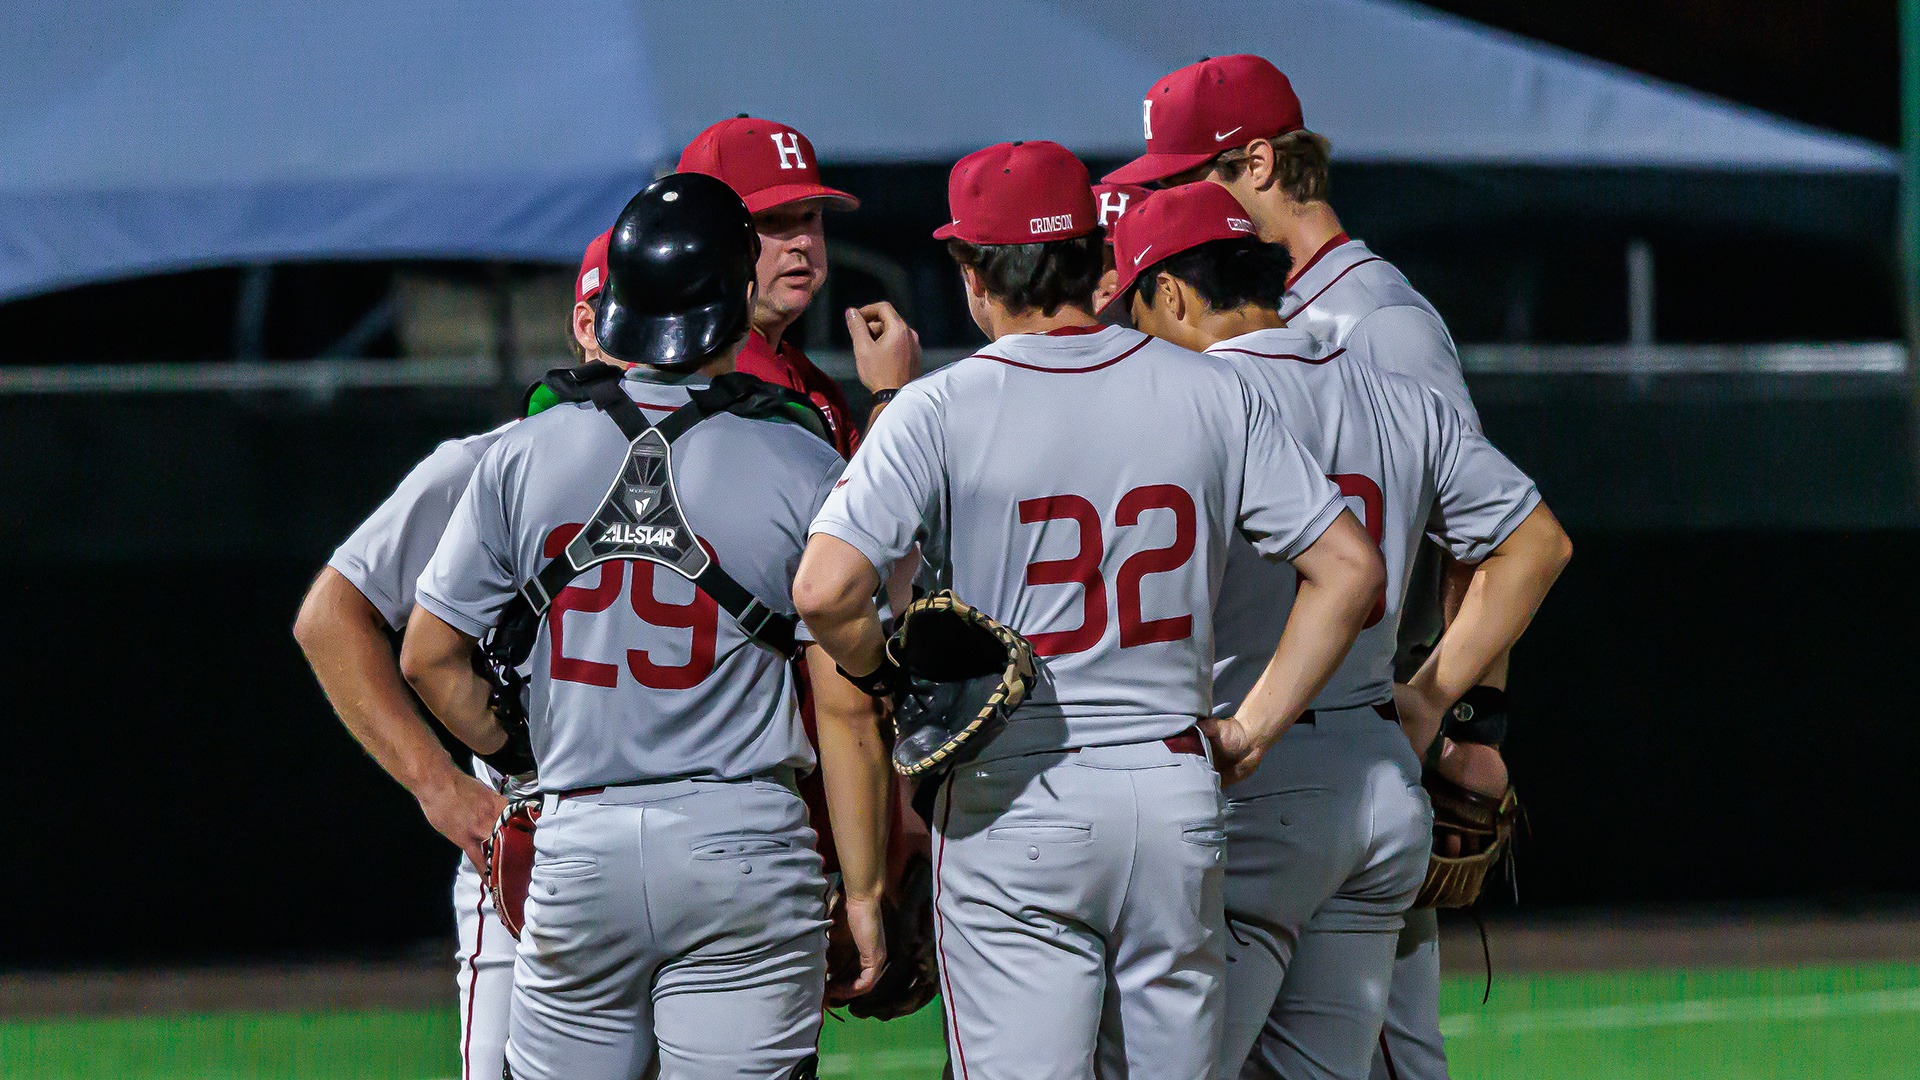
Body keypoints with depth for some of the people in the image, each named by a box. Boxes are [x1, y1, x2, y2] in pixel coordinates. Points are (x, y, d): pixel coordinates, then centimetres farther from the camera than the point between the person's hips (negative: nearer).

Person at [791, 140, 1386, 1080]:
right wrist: (1252, 729, 7)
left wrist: (882, 673, 1)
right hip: (1176, 789, 4)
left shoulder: (940, 410, -8)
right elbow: (1349, 567, 2)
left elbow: (824, 590, -19)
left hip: (1013, 803, -4)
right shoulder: (1208, 394, 3)